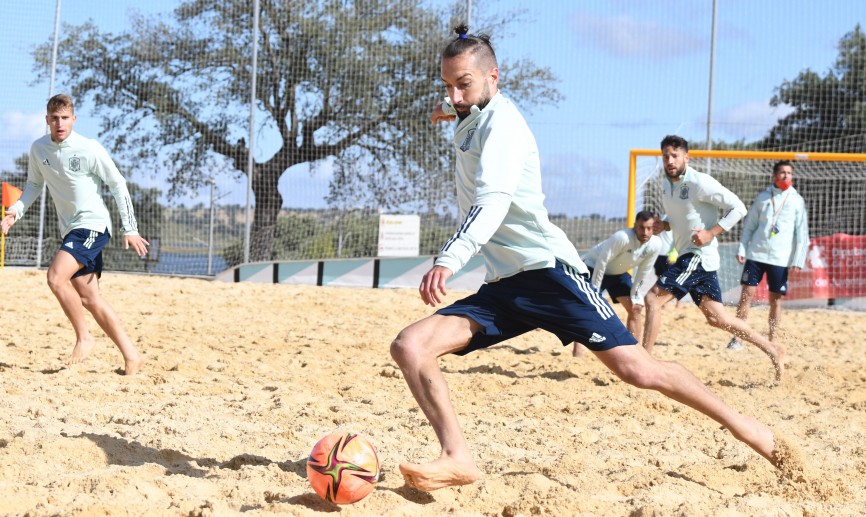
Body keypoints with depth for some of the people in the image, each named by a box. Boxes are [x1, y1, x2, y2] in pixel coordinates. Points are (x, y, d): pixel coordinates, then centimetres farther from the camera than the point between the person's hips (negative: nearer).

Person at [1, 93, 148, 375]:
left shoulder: (90, 149, -14)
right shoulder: (38, 148, 2)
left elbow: (118, 185, -6)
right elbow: (34, 184, 16)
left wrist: (129, 229, -8)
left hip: (93, 225, -7)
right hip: (70, 230, 7)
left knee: (56, 277, -24)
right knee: (90, 299, 5)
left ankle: (83, 338, -6)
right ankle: (132, 356, 11)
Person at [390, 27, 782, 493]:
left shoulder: (499, 119, -10)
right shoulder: (473, 123, 16)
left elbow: (494, 200, -30)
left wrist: (449, 260, -43)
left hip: (547, 269, -8)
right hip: (503, 288, 8)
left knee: (636, 369, -12)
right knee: (408, 347, -12)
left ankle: (744, 427, 7)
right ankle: (457, 459, -20)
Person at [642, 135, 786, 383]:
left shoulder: (700, 183, -16)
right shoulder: (666, 182, 9)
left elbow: (738, 208, -14)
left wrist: (711, 233, -21)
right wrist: (662, 225, 2)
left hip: (700, 255, -9)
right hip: (687, 255, 9)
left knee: (653, 298, -15)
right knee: (717, 318, 11)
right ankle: (772, 350, 21)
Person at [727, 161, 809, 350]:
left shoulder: (797, 201, 3)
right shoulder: (763, 197, 6)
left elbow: (802, 233, 2)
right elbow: (749, 225, 10)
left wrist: (798, 260, -5)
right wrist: (741, 249, 1)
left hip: (780, 258, -1)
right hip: (756, 254, 1)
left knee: (776, 299, 2)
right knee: (746, 293, -4)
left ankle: (772, 341, 12)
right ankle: (737, 338, 2)